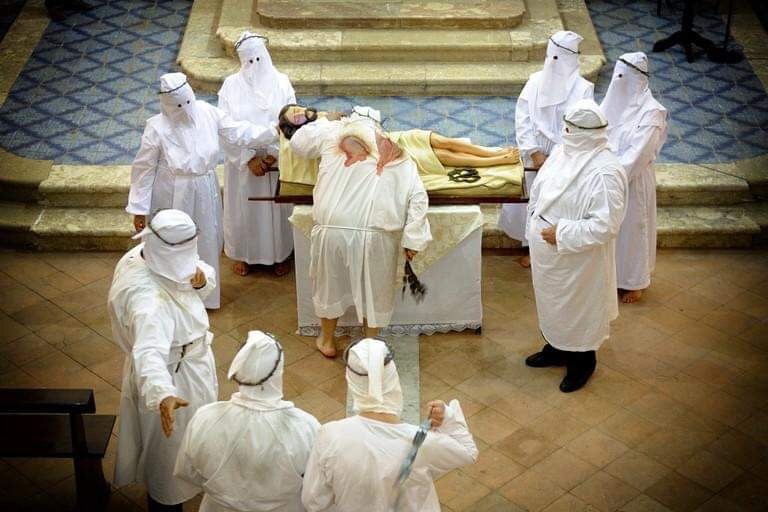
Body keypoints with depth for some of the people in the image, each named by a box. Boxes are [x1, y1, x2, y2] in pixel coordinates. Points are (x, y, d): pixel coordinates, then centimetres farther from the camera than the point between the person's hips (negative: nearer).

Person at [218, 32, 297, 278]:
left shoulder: (281, 82, -6)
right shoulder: (232, 85, -8)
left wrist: (274, 154, -17)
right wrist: (249, 159, -17)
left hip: (277, 160, 0)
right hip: (242, 160, 0)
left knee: (277, 207, 12)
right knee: (243, 207, 12)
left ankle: (280, 254, 31)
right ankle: (242, 254, 31)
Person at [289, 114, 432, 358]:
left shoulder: (333, 133, 9)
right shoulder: (398, 155, 12)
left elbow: (297, 143, 26)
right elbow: (418, 198, 1)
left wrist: (322, 122, 42)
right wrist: (412, 239, 1)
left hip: (334, 227, 0)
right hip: (377, 234, 0)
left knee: (330, 284, 22)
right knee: (373, 290, 20)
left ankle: (327, 340, 40)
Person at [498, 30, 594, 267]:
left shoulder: (583, 88, -13)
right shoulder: (536, 81, -6)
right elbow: (522, 119, -5)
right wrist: (534, 152, -13)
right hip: (534, 157, 3)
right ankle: (532, 247, 35)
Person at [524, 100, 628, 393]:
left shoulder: (605, 172, -29)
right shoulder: (563, 151, -4)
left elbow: (605, 225, -29)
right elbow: (539, 190, 12)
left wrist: (562, 234, -25)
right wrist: (535, 222, 4)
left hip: (578, 259, -8)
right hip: (547, 253, 8)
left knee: (578, 307, 13)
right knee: (552, 301, 25)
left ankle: (582, 361, 35)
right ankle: (556, 349, 48)